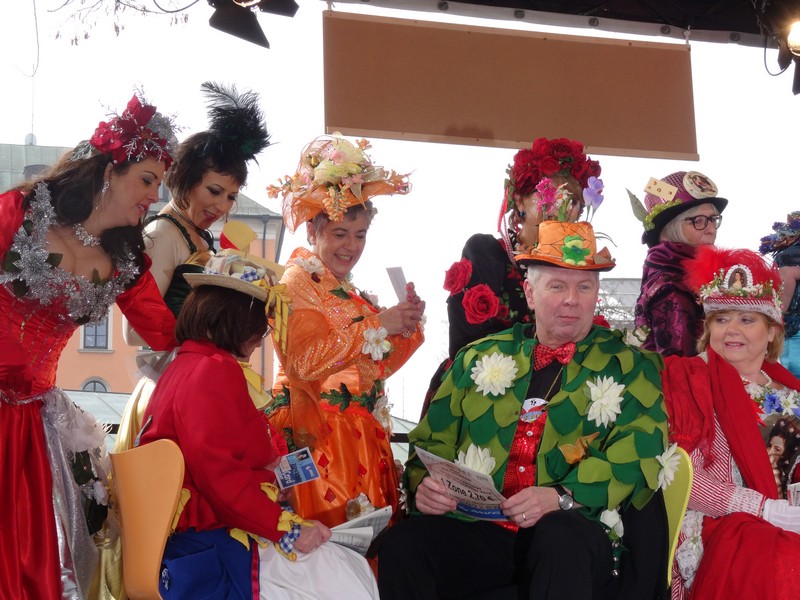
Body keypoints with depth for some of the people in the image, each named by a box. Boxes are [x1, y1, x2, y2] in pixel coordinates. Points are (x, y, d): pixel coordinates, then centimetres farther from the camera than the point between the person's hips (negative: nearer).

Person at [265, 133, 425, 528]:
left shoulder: (347, 292, 19)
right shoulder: (299, 281, -5)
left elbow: (380, 365, 19)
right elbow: (305, 361, -19)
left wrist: (407, 325, 1)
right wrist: (378, 324, -16)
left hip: (361, 433, 8)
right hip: (317, 433, -8)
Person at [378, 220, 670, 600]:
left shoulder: (631, 367, 12)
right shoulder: (480, 359, 19)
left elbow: (637, 453, -3)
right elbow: (434, 439, 17)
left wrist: (562, 496, -19)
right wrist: (425, 483, -6)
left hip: (575, 530, -2)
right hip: (476, 528, 2)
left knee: (562, 535, -37)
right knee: (401, 544, -27)